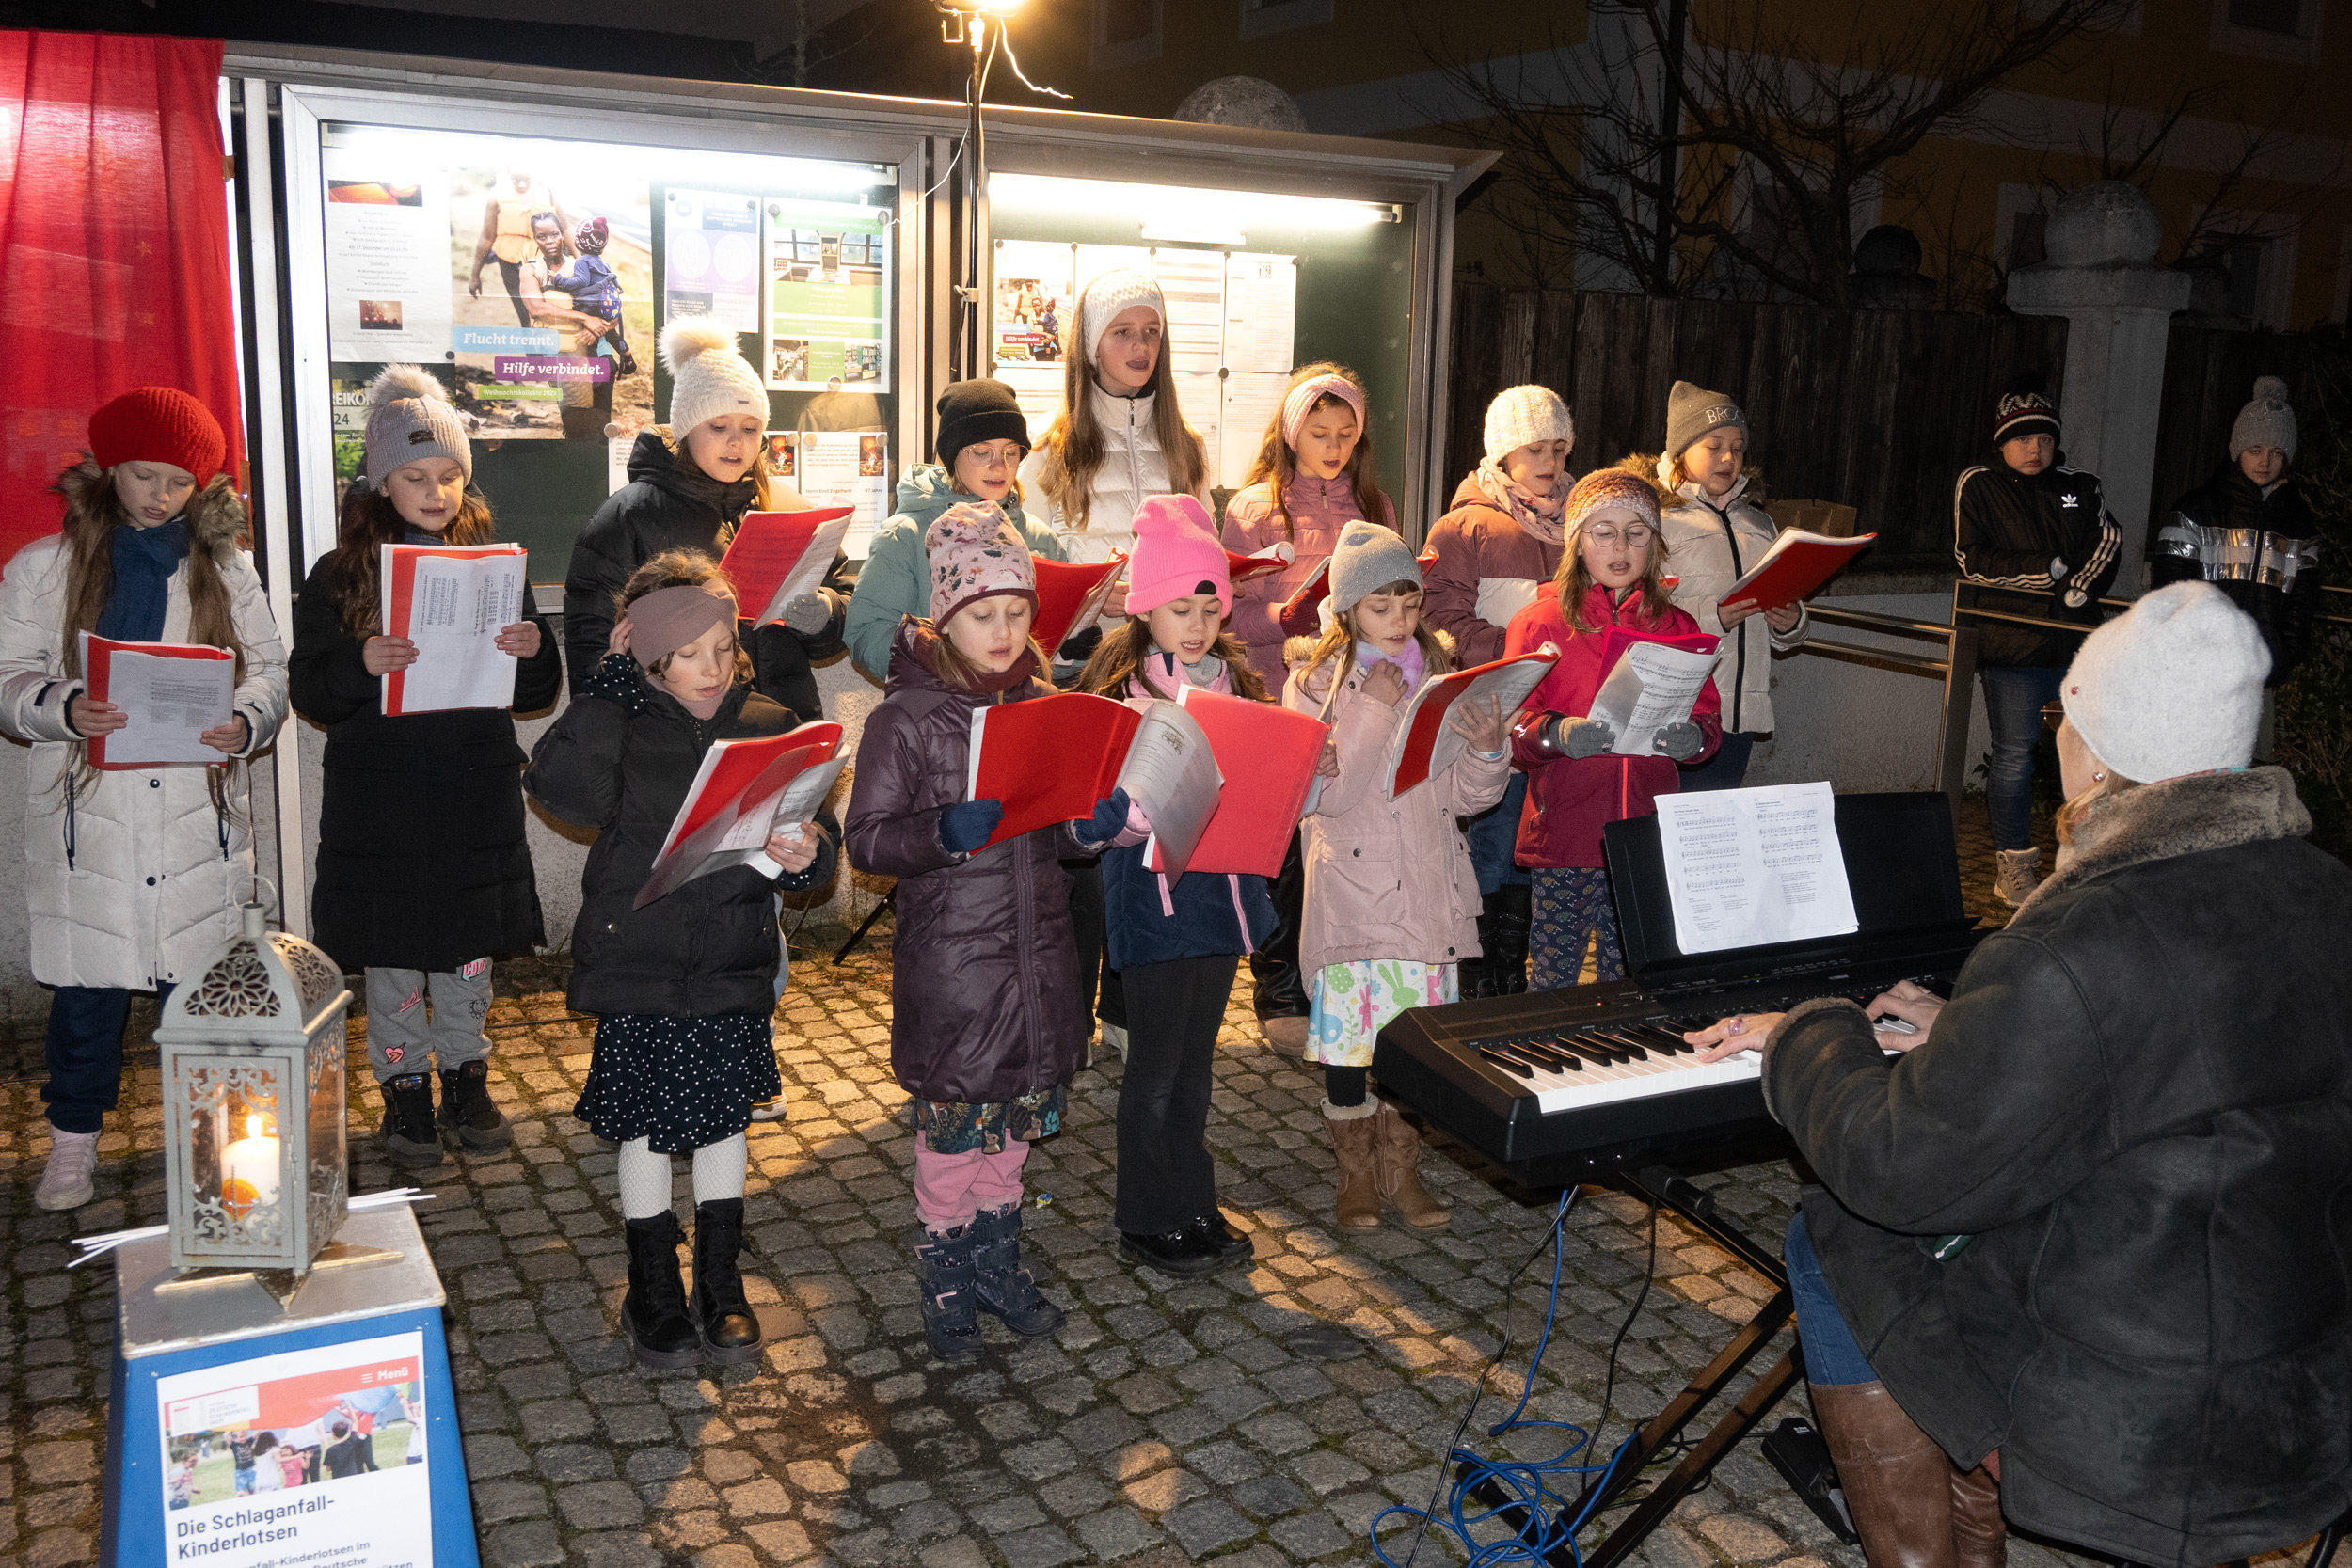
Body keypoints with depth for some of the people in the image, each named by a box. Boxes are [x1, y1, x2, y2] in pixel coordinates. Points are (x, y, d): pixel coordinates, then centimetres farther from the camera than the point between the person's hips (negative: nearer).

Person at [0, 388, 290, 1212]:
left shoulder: (226, 569, 8)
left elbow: (268, 670, 7)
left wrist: (245, 722, -14)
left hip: (198, 813, 1)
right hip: (87, 813, -1)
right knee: (89, 985, 6)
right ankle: (74, 1137, 23)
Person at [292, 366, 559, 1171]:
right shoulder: (339, 576, -1)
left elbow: (535, 695, 7)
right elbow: (311, 694, -4)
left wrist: (534, 650, -15)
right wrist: (361, 664, -24)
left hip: (476, 793, 2)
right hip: (381, 798, -2)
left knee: (470, 947, 11)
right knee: (393, 951, 7)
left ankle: (466, 1081, 27)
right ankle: (404, 1092, 21)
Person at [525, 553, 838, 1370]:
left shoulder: (768, 728, -1)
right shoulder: (621, 727, -7)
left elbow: (813, 828, 2)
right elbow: (562, 788, -26)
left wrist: (810, 847, -22)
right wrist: (611, 681, -20)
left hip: (734, 968, 2)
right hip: (638, 970, -2)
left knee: (725, 1119, 13)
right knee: (646, 1128, 9)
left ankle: (720, 1285, 30)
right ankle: (654, 1291, 28)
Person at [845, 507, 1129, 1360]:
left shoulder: (1043, 703, 6)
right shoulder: (905, 718, -10)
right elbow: (868, 839, -11)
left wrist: (1096, 824, -8)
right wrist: (945, 834, -28)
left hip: (1039, 947, 5)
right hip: (951, 958, -5)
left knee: (1021, 1107, 16)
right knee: (954, 1118, 5)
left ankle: (995, 1257, 34)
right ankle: (945, 1273, 26)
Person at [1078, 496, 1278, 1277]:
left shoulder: (1235, 679, 8)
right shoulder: (1119, 689, -9)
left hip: (1223, 883, 5)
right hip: (1153, 888, -5)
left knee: (1195, 1058, 16)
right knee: (1156, 1062, 4)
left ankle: (1195, 1205, 28)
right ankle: (1148, 1220, 19)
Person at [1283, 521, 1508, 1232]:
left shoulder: (1438, 679, 7)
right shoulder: (1317, 682, -2)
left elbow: (1464, 797, 5)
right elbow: (1325, 794, -14)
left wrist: (1489, 749, -14)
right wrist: (1373, 708, -18)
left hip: (1427, 885, 3)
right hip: (1352, 885, -3)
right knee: (1350, 1023, 4)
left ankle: (1401, 1167, 22)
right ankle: (1356, 1170, 21)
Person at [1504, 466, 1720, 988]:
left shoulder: (1677, 627, 14)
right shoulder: (1539, 622, 3)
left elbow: (1710, 718, 10)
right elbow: (1513, 724, -3)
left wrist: (1691, 737, -13)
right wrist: (1558, 733, -24)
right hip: (1563, 831, -2)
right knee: (1551, 984, -1)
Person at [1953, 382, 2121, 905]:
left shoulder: (2079, 486, 14)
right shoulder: (1978, 486, 3)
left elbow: (2107, 543, 5)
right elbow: (1974, 561, -6)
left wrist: (2077, 588, -12)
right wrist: (2051, 568, -9)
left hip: (2077, 641, 4)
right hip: (2014, 644, -4)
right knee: (2014, 758, -2)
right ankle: (2014, 864, 8)